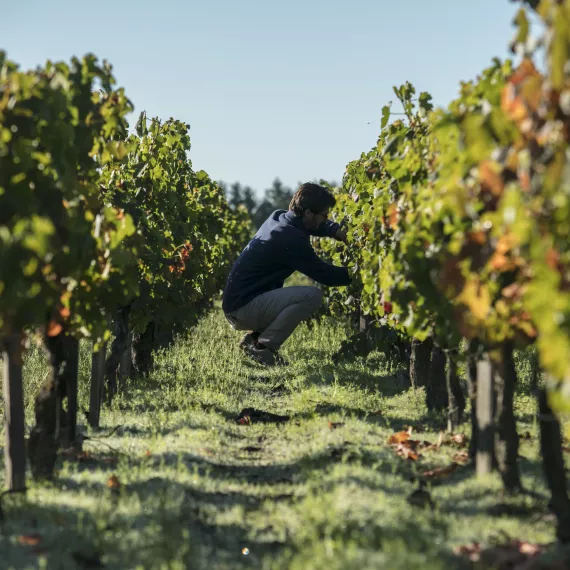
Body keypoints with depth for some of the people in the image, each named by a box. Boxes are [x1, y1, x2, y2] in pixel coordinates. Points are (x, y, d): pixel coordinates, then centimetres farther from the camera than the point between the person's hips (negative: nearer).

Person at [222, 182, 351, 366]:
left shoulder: (278, 217, 8)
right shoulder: (291, 239, -20)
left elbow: (317, 226, 27)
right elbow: (324, 274, -14)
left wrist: (337, 231, 9)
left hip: (234, 304, 10)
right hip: (244, 307, -10)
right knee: (313, 295, -19)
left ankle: (254, 338, 13)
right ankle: (263, 347, -11)